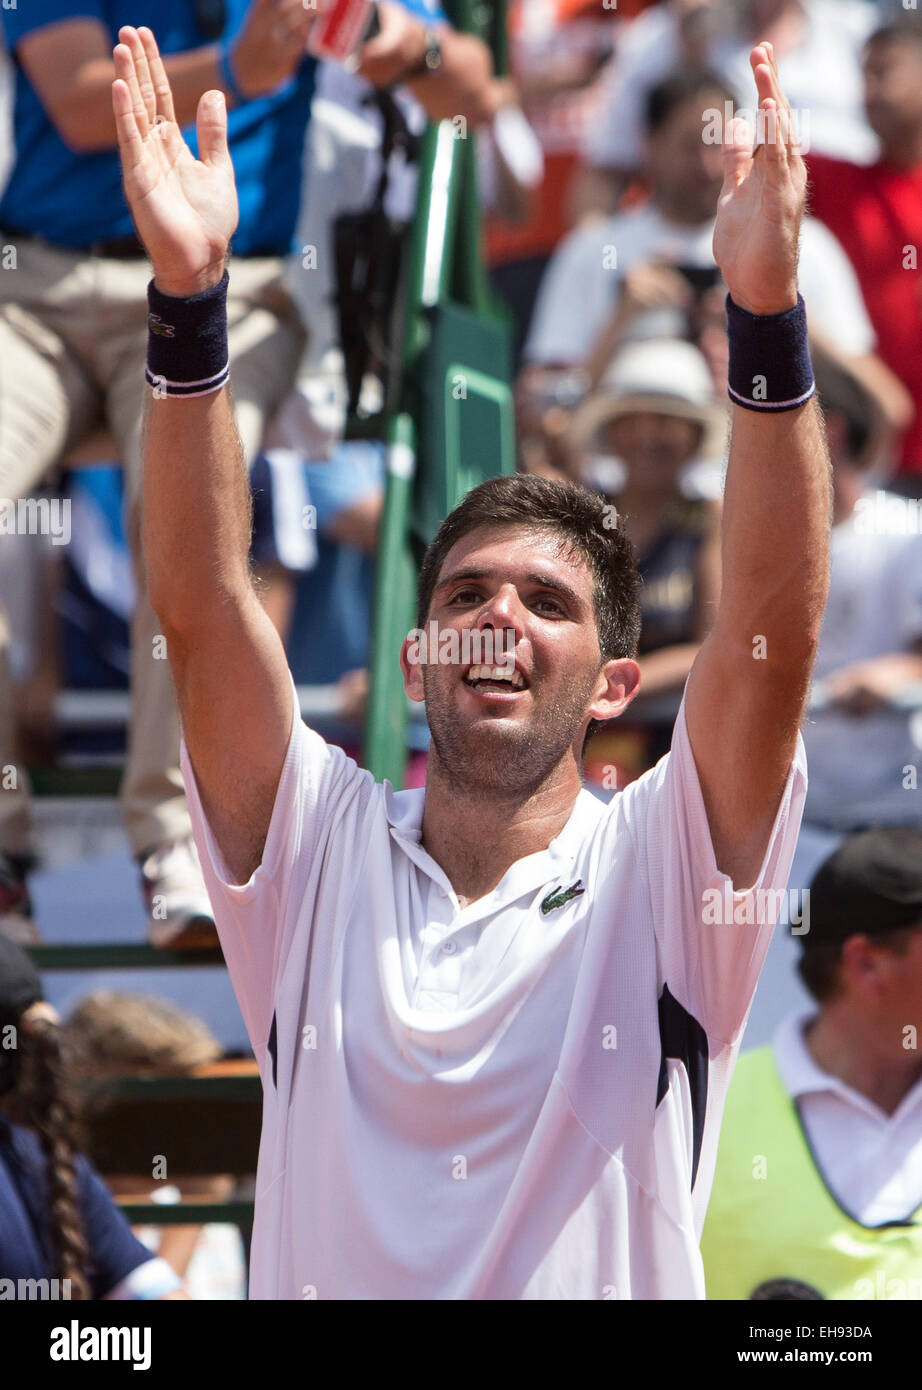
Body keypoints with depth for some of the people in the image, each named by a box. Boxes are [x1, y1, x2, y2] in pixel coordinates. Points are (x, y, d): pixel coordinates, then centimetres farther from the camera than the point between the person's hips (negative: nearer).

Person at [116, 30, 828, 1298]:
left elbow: (772, 632, -8)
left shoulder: (656, 875, 4)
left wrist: (767, 316, -18)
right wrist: (188, 296, -12)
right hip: (320, 1281, 1)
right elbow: (200, 609, -1)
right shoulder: (323, 858, 9)